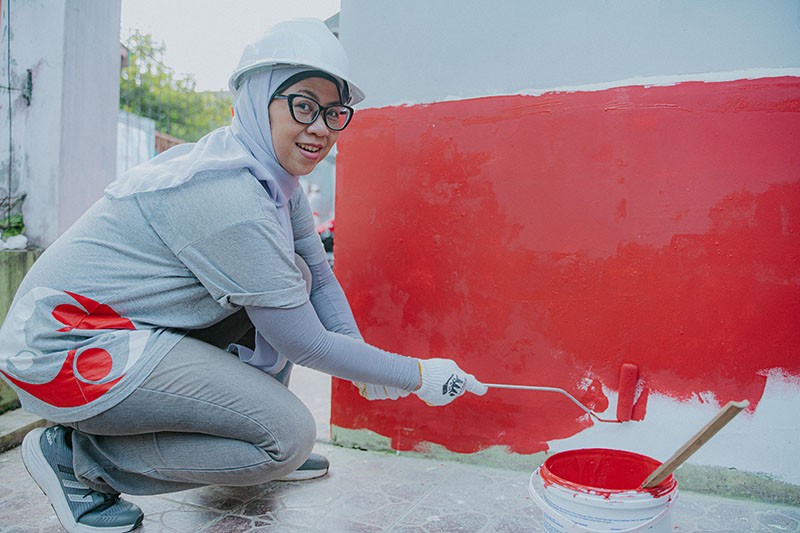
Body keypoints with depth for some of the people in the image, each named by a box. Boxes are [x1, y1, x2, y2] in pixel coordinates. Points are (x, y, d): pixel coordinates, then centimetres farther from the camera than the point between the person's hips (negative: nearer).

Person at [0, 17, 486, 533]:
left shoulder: (273, 173, 1)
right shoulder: (228, 197, -27)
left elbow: (320, 275, 8)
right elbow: (305, 344, -21)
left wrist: (365, 360, -2)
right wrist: (417, 376, -12)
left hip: (129, 327, 9)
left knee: (293, 277, 3)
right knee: (289, 434, -15)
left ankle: (263, 451, 13)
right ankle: (74, 456, -1)